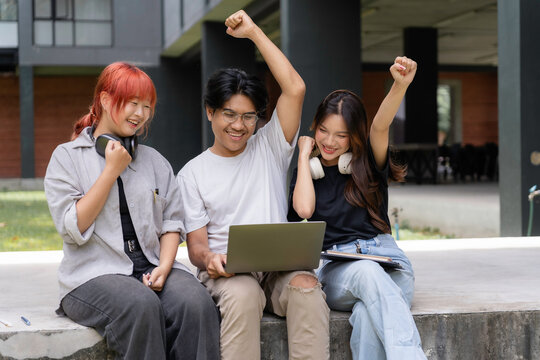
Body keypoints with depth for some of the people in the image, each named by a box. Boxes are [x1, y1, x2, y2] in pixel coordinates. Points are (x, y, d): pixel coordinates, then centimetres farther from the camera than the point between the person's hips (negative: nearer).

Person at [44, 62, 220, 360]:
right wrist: (112, 171, -6)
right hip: (94, 274, -3)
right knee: (142, 305, -36)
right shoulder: (67, 157, 6)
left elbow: (171, 223, 14)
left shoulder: (155, 161, 19)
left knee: (196, 302, -30)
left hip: (153, 267, 4)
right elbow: (73, 228, -6)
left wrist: (164, 266, -6)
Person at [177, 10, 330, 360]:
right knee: (243, 294, -36)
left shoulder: (269, 148, 13)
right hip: (226, 272, -1)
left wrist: (254, 32, 1)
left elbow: (295, 89, -1)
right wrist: (209, 258, -21)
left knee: (306, 285, -32)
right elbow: (196, 243, 5)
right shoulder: (192, 173, 12)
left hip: (279, 265, 1)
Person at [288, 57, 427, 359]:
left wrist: (401, 85, -30)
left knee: (368, 315, -37)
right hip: (336, 270, -1)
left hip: (386, 261, 1)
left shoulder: (369, 164, 13)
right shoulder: (309, 172, 17)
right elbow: (304, 209, -5)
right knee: (367, 272, -39)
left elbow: (380, 126, -8)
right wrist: (305, 155, 8)